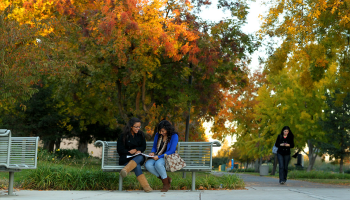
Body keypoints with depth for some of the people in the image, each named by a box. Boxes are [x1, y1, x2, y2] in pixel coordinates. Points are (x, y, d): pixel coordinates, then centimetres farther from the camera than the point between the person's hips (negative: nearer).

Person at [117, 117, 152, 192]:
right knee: (137, 166, -37)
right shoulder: (123, 136, 0)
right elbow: (120, 150, -2)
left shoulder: (141, 134, 12)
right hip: (126, 158, -3)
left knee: (140, 157, -37)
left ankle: (125, 170, -59)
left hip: (138, 157, 3)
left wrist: (136, 150, -9)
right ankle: (145, 186, -47)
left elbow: (143, 147, 13)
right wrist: (130, 152, -14)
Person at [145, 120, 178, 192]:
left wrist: (159, 156, -20)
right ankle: (167, 179, -13)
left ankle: (166, 184, -16)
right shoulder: (157, 135, 9)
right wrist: (152, 152, -5)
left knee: (158, 164, -39)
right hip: (156, 157, 6)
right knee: (148, 164, -28)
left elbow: (171, 151, -13)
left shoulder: (174, 136, -8)